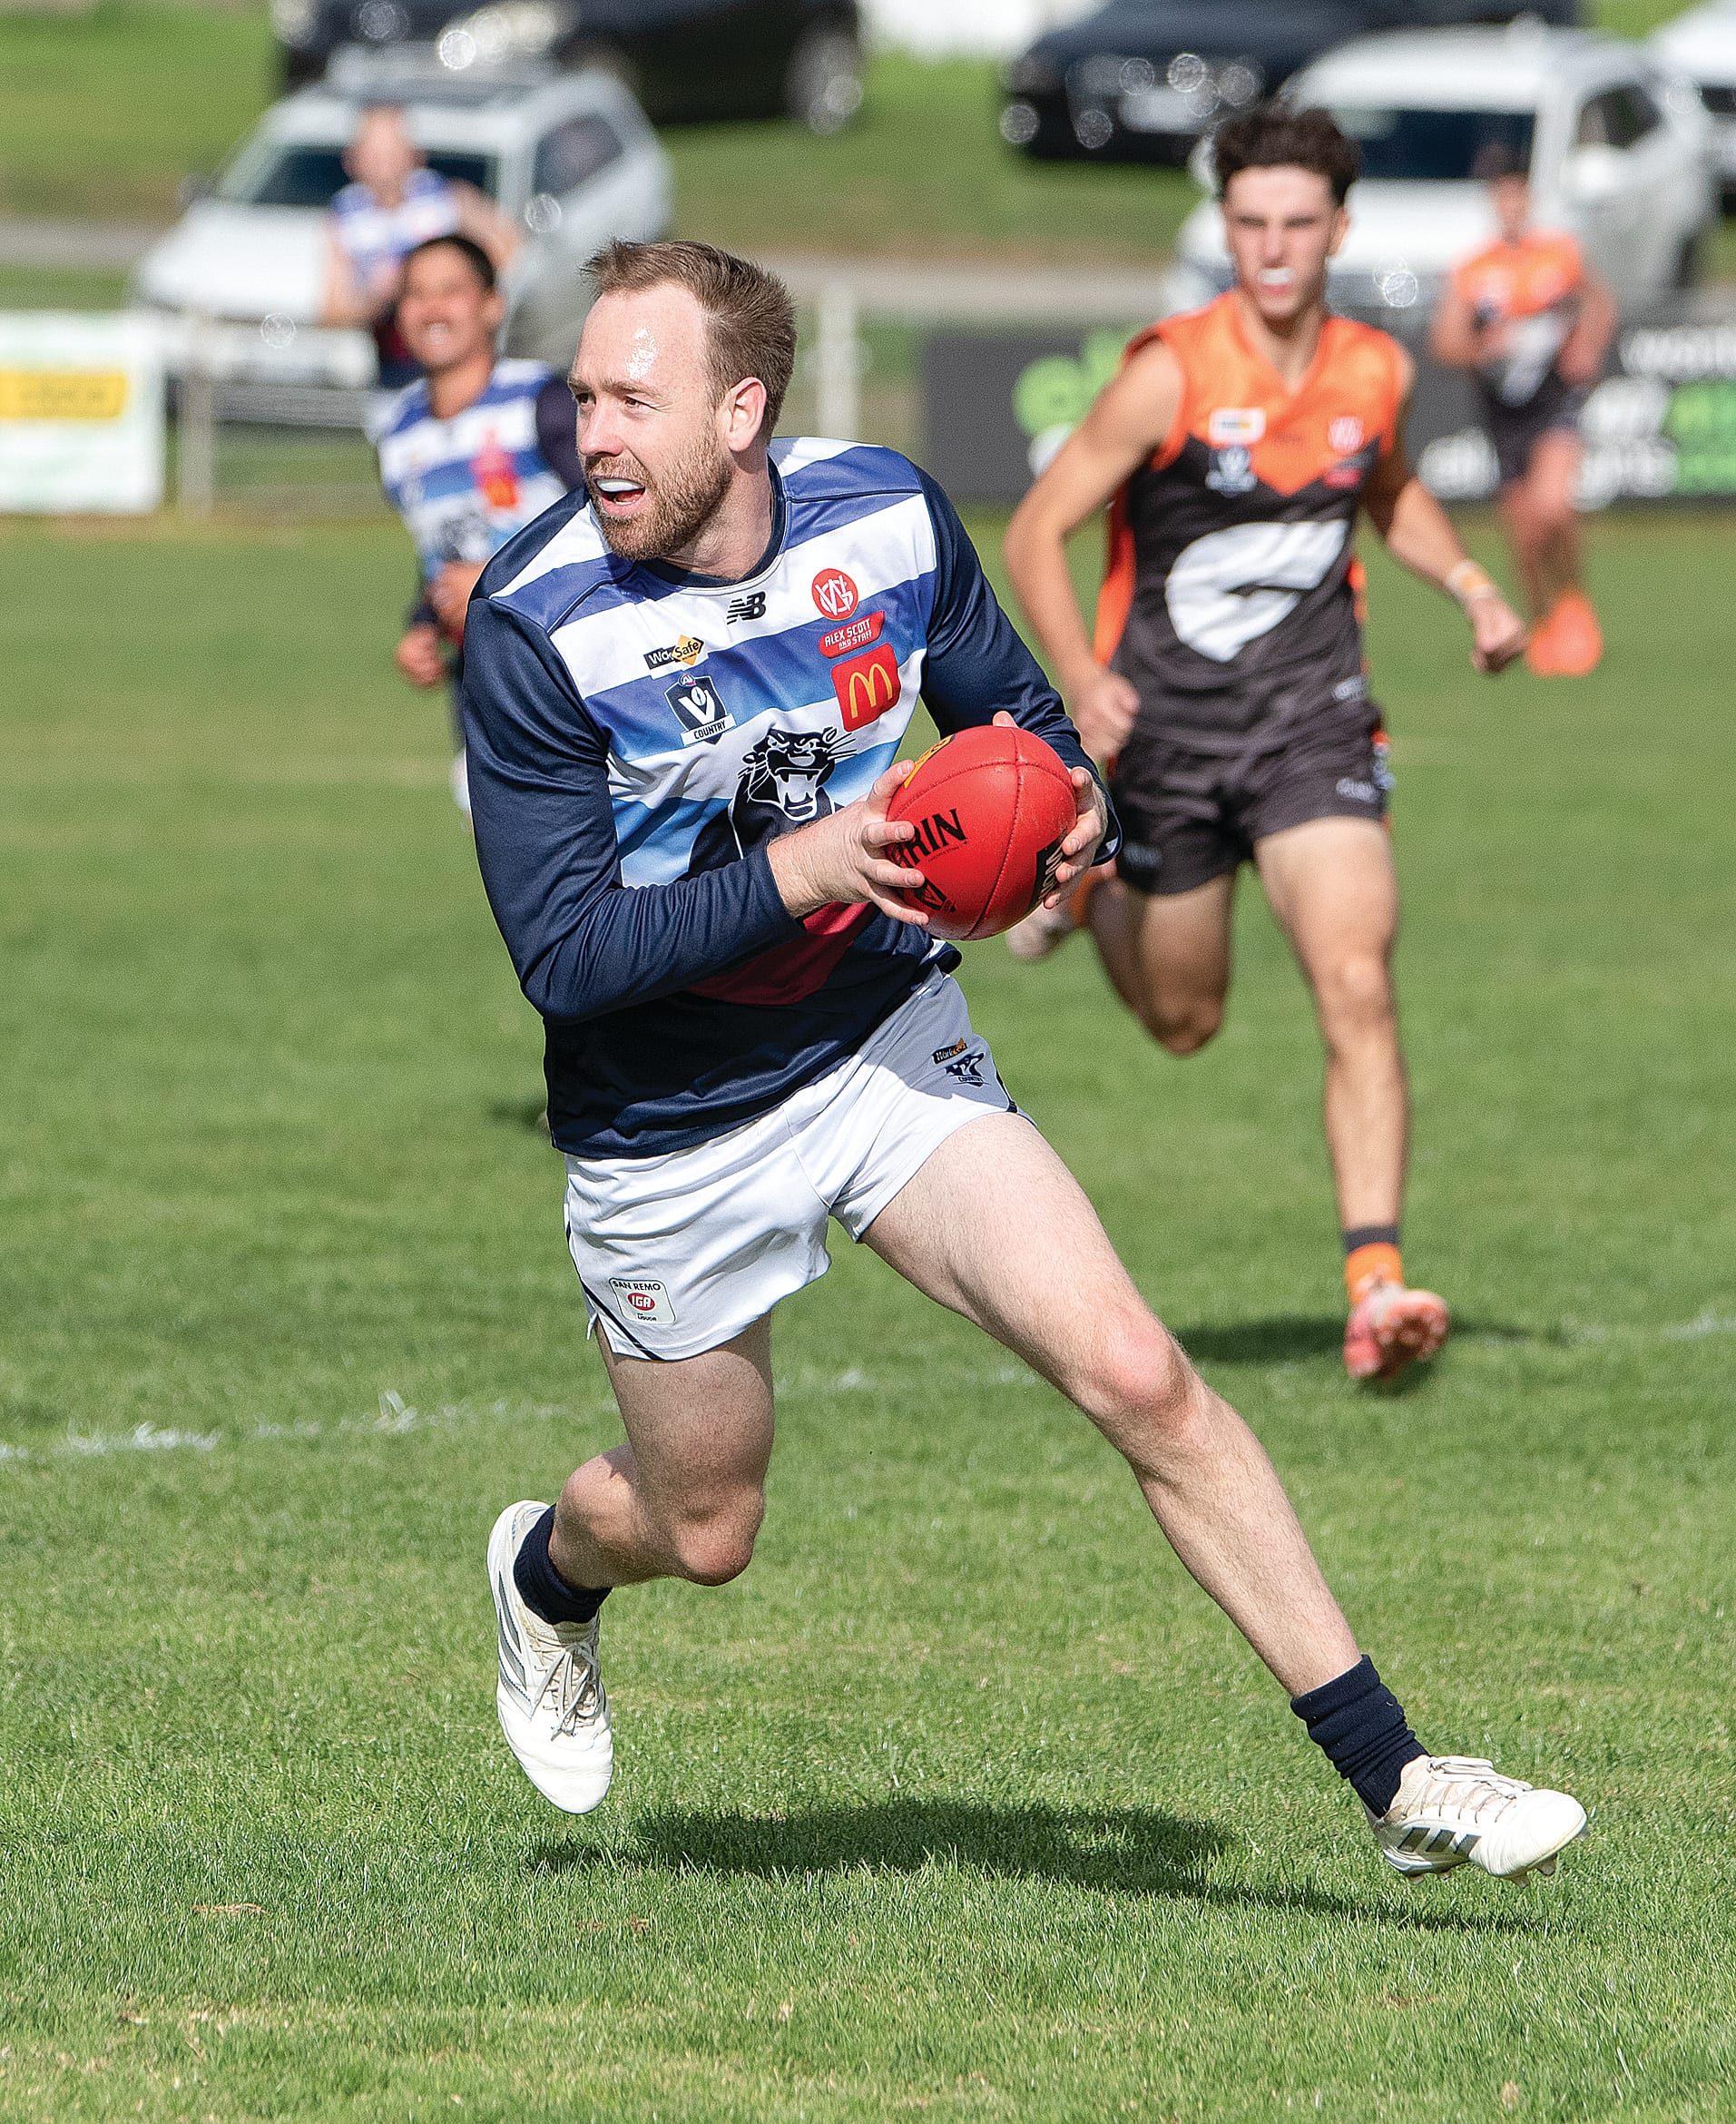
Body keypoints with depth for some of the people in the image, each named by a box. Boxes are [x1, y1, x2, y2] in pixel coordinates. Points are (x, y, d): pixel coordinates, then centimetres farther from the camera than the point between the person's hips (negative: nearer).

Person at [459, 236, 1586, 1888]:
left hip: (887, 1049, 2)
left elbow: (1016, 720, 9)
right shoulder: (534, 629, -22)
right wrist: (802, 871, -32)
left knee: (1136, 1379, -14)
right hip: (668, 1134, -2)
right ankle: (547, 1573, 53)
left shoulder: (888, 517, -10)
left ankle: (1394, 1780, -9)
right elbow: (562, 951, -23)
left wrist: (1074, 805, -13)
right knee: (702, 1533, 14)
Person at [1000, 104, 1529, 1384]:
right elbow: (1038, 530, -11)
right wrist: (1081, 679, -26)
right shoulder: (1172, 375, -15)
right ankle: (1086, 879, 49)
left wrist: (1473, 587, 5)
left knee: (1356, 986, -19)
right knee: (1183, 1022, 14)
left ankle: (1377, 1287, -21)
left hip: (1312, 722, 2)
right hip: (1165, 726, -2)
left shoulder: (1376, 371, -1)